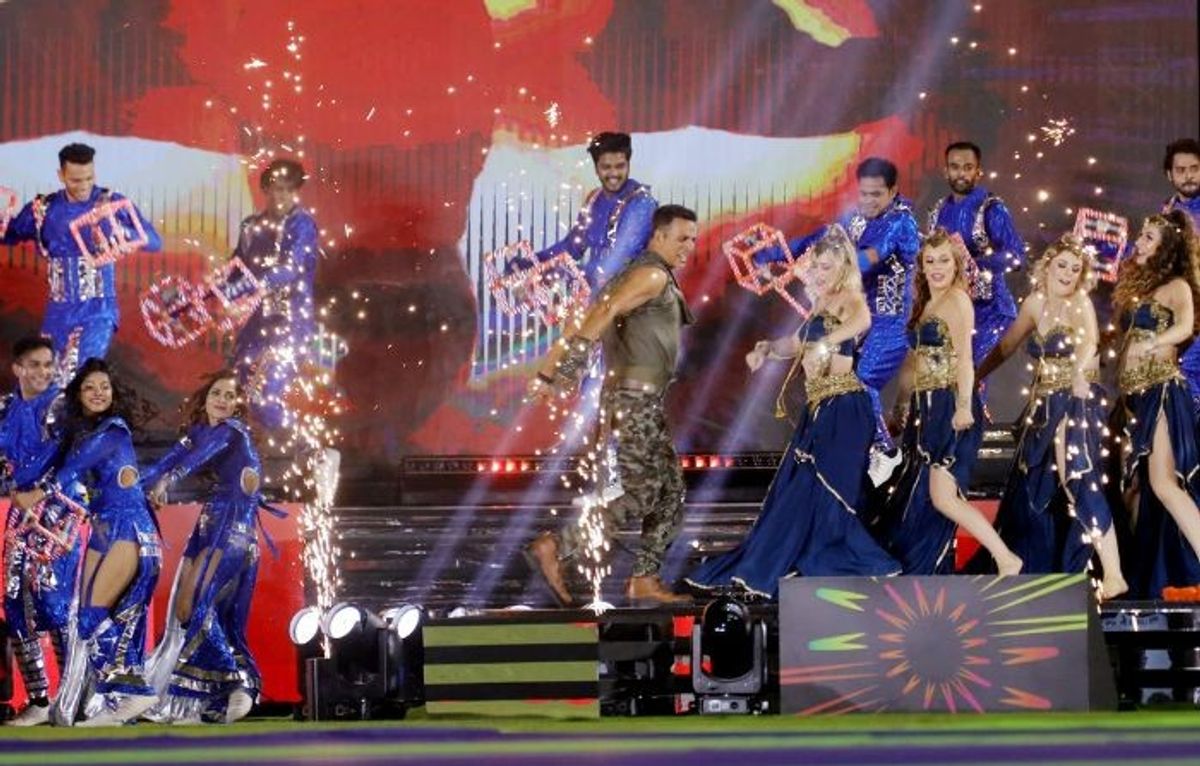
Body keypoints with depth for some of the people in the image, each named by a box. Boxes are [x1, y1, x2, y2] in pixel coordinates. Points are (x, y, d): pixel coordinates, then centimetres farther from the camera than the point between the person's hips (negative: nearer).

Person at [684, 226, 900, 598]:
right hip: (820, 408, 9)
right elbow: (797, 344, 28)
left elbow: (863, 320, -32)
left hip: (844, 409, -9)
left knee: (819, 492, -11)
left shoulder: (849, 298, -8)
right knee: (793, 489, 10)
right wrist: (766, 348, 7)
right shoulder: (822, 305, 17)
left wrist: (825, 344, -48)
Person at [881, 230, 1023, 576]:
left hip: (950, 407, -9)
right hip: (926, 408, 9)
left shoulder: (957, 299, -7)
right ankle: (918, 574, 14)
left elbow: (964, 357, -17)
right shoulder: (924, 304, 18)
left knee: (943, 497, -16)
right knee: (913, 497, 8)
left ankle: (1006, 559, -13)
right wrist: (901, 404, 24)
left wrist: (964, 405, -25)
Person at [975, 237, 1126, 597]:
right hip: (1044, 405, 7)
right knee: (1033, 492, 11)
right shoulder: (1035, 303, 9)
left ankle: (1113, 575, -22)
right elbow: (1006, 347, 20)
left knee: (1078, 482, -19)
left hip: (1076, 402, -7)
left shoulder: (1079, 303, -9)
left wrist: (1079, 373, -43)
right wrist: (974, 376, 20)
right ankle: (1035, 571, 23)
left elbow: (1089, 341, -26)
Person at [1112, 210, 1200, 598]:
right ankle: (1140, 578, 11)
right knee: (1134, 485, 7)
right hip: (1134, 393, 8)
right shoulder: (1136, 285, 19)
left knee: (1163, 483, -18)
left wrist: (1143, 348, -33)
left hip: (1160, 389, -8)